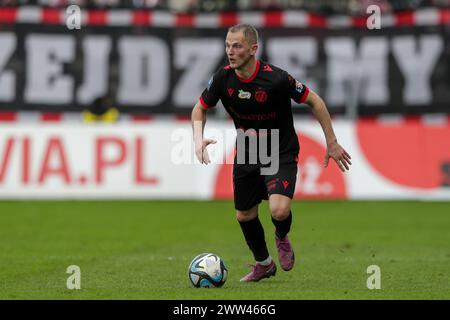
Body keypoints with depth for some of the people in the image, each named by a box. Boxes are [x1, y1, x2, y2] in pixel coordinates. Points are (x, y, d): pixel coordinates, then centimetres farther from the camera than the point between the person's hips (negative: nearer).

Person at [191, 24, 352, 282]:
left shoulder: (276, 78, -26)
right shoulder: (223, 78, -13)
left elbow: (314, 101, -12)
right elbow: (200, 108, 5)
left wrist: (332, 143, -9)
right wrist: (199, 139, -15)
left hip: (281, 153, -5)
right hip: (247, 152, 5)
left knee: (279, 210, -25)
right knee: (244, 215, 11)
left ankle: (282, 238, 14)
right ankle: (264, 264, 38)